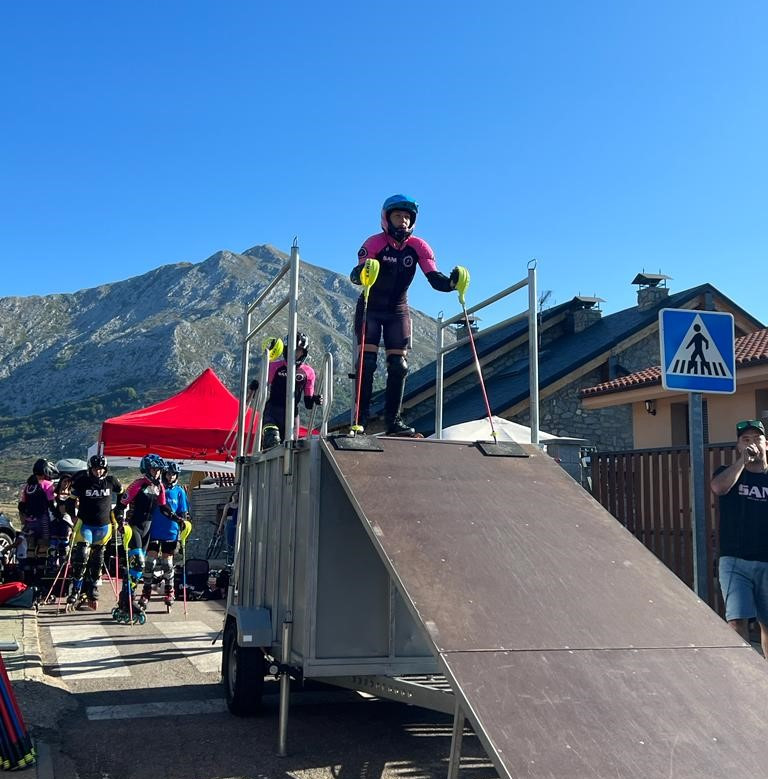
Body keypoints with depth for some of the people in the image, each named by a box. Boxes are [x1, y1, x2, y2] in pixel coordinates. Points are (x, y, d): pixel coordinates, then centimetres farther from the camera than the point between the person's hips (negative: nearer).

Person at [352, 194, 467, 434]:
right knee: (367, 361, -12)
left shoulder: (419, 247, -9)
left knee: (398, 365, 0)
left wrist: (451, 282, -37)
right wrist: (362, 273, -54)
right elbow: (355, 275, -31)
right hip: (370, 309, -3)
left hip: (398, 311, 3)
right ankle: (360, 417, -7)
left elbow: (434, 278, -17)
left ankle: (393, 421, 7)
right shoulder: (375, 243, -19)